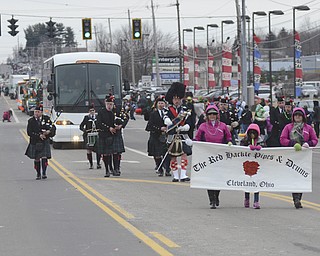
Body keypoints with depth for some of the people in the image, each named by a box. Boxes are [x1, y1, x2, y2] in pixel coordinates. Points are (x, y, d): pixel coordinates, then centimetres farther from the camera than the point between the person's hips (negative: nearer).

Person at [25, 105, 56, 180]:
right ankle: (38, 174, 19)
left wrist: (49, 131, -17)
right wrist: (39, 135, -16)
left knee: (44, 157, -13)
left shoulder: (46, 119, 3)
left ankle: (44, 173, -5)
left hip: (45, 142, -1)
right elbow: (29, 132, -7)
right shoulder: (31, 121, 1)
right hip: (34, 142, 1)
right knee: (36, 159, 6)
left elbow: (53, 127, 5)